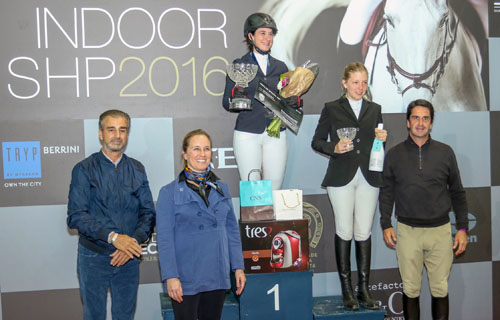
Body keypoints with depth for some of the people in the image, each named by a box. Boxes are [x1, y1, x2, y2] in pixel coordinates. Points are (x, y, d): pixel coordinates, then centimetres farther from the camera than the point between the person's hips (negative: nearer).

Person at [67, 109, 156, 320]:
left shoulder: (137, 170, 6)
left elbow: (148, 213, 3)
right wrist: (113, 237, -23)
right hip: (94, 257, -2)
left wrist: (134, 241, -15)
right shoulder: (84, 169, -5)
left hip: (128, 257, 3)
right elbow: (76, 217, -13)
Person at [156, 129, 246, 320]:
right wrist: (170, 276, -14)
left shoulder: (221, 189, 9)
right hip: (186, 279, -4)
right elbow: (164, 237, -8)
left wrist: (238, 267, 6)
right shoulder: (169, 193, -4)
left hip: (217, 277, 4)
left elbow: (232, 230, 11)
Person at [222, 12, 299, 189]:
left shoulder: (280, 67, 12)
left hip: (276, 134, 3)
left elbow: (287, 98, 18)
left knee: (275, 188, 3)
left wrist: (296, 101, -4)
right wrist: (234, 95, -20)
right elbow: (226, 103, 2)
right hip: (247, 134, -3)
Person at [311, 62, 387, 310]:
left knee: (364, 233, 2)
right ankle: (346, 290, 8)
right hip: (341, 177, -2)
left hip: (368, 177, 3)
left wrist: (382, 139, -1)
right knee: (344, 232, -1)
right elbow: (317, 141, 5)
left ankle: (364, 289, 11)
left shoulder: (374, 109, 15)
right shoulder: (332, 109, 6)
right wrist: (334, 148, -12)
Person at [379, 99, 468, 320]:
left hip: (440, 230, 0)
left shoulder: (445, 153, 4)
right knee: (410, 289, 7)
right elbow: (386, 192, 8)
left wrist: (462, 228, 4)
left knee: (440, 288, 7)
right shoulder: (394, 154, 4)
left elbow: (457, 193, 8)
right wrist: (386, 225, 1)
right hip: (407, 231, 0)